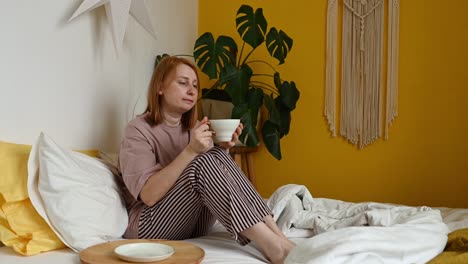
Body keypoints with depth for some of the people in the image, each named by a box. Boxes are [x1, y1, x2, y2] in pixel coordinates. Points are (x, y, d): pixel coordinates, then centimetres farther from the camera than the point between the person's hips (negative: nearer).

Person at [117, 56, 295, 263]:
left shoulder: (192, 127, 10)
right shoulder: (138, 130, -9)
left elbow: (212, 177, 9)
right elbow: (149, 195, -21)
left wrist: (222, 150, -9)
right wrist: (190, 151, -29)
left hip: (193, 224, 6)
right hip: (150, 226, -5)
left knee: (217, 155, -21)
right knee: (203, 162, -30)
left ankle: (278, 237, -31)